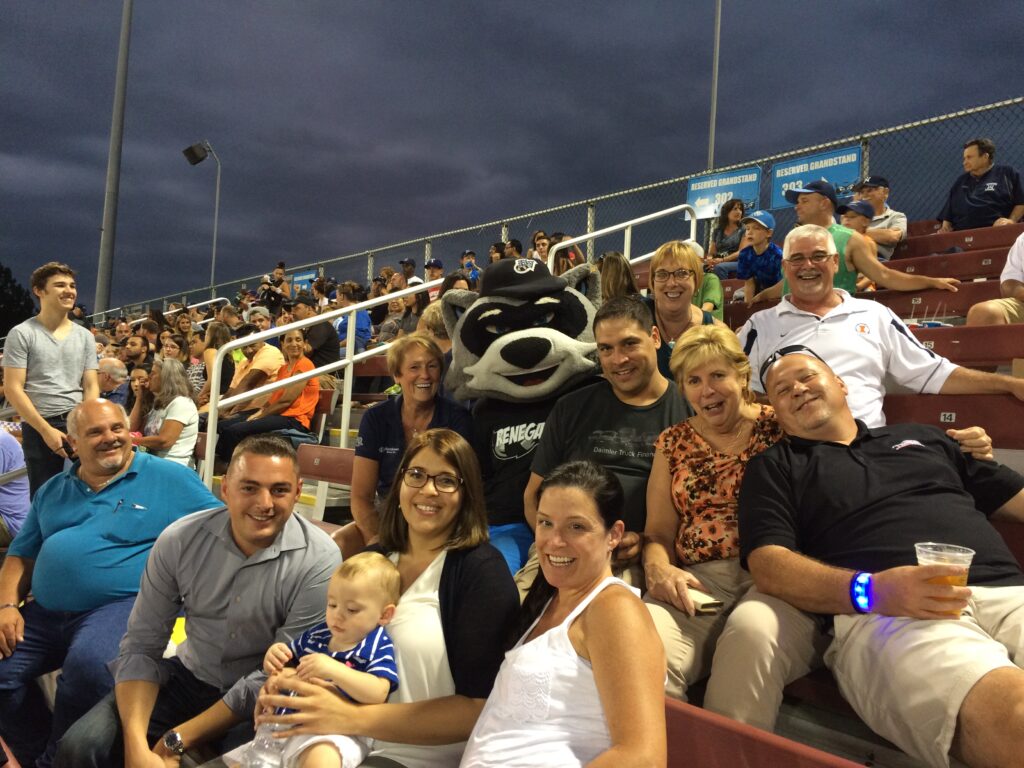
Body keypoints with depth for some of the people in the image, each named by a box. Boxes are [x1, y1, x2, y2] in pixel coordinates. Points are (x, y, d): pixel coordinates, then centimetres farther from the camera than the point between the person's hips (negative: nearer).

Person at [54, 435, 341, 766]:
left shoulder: (319, 561, -22)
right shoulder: (179, 540, -10)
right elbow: (141, 646, -7)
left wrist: (177, 740, -19)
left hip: (263, 701, -3)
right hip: (189, 677, 3)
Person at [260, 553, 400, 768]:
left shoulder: (378, 647, -3)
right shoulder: (316, 635, 15)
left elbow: (378, 694, -20)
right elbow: (282, 668, 27)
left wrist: (333, 669, -28)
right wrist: (273, 656, 2)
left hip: (338, 732, -7)